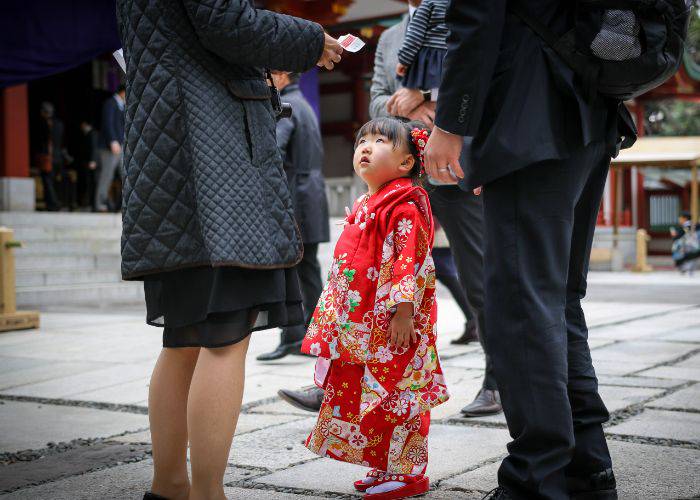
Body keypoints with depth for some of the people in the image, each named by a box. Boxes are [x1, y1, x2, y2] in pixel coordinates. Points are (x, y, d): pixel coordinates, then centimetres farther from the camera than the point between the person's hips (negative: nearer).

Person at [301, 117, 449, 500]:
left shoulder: (405, 206, -12)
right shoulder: (363, 207, 16)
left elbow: (410, 260, -20)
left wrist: (403, 310, -25)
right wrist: (337, 318, 22)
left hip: (392, 325, -9)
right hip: (360, 328, 10)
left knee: (395, 396, -5)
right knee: (363, 395, 13)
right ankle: (387, 467, 24)